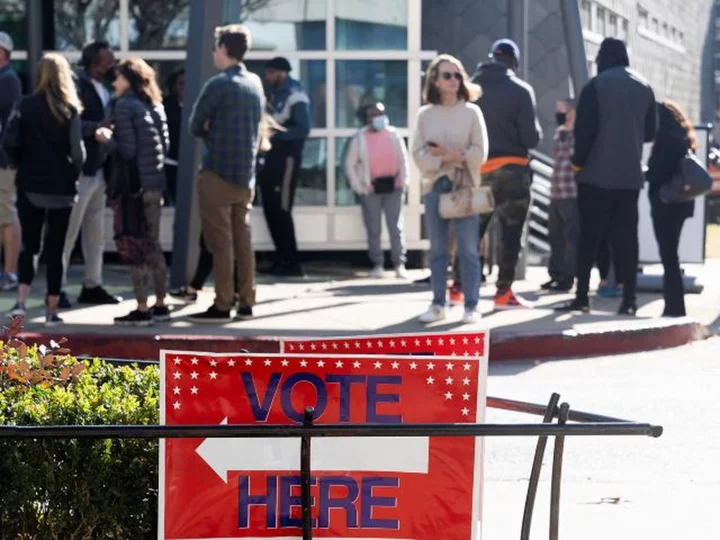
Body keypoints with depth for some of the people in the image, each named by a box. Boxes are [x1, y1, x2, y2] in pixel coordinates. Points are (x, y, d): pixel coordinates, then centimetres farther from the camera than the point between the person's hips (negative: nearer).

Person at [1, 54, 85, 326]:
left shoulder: (25, 105, -3)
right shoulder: (70, 110, -5)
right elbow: (77, 150, -12)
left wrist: (24, 165, 5)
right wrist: (73, 174, 6)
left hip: (29, 186, 1)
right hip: (61, 189, -1)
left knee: (28, 245, 12)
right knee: (55, 249, 6)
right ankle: (52, 310, 8)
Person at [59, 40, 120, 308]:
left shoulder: (105, 88, 12)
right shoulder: (76, 84, -14)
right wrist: (99, 126, -27)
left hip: (100, 168, 9)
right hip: (80, 169, -9)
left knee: (96, 232, 14)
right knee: (68, 231, -2)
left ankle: (92, 286, 22)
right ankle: (57, 288, 5)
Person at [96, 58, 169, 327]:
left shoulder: (124, 106, -9)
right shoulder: (155, 105, 13)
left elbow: (127, 150, -15)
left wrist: (107, 138, 1)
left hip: (134, 185, -8)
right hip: (155, 183, 8)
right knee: (152, 245, 14)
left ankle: (142, 310, -3)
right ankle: (160, 305, 18)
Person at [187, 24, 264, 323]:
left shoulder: (218, 84, -13)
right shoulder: (256, 83, 10)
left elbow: (195, 126, -6)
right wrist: (219, 131, 7)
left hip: (218, 172, -7)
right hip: (246, 173, 7)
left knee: (220, 241, -4)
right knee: (242, 238, 10)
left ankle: (222, 305, -4)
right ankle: (246, 302, 11)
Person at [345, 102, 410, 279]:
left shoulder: (393, 135, 2)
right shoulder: (359, 138, -1)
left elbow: (403, 159, 7)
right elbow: (350, 165, 1)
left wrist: (403, 181, -1)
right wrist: (359, 187, -5)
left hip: (392, 185, 1)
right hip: (371, 189, -1)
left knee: (396, 228, 1)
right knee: (373, 229, 3)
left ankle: (399, 264, 7)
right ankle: (377, 265, 11)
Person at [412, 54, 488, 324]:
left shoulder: (471, 112, 2)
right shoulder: (425, 114, 7)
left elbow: (480, 153, -4)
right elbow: (418, 154, 0)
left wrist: (446, 154, -11)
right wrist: (448, 157, -14)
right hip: (435, 186, 2)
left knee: (468, 249, -3)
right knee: (438, 249, 6)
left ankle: (471, 306, 0)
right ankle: (438, 304, 11)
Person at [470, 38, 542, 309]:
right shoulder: (520, 90, -7)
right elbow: (531, 137, -9)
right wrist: (537, 130, 11)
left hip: (477, 169, 4)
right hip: (511, 170, -4)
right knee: (511, 233, 3)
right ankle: (504, 292, 0)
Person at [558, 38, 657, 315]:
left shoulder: (595, 86, -7)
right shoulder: (644, 88, 8)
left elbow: (585, 129, -12)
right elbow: (650, 132, 14)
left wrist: (578, 162, 0)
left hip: (597, 174, -4)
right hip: (630, 175, 4)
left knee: (589, 236, 1)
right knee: (627, 236, 4)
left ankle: (582, 297, -1)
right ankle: (629, 300, -1)